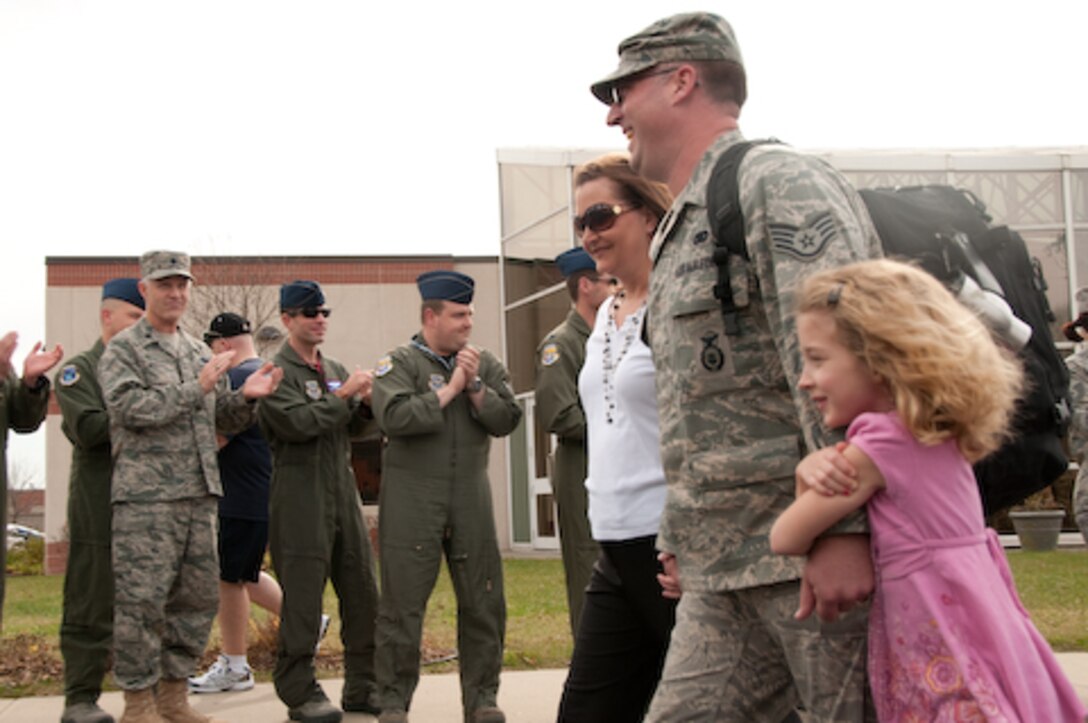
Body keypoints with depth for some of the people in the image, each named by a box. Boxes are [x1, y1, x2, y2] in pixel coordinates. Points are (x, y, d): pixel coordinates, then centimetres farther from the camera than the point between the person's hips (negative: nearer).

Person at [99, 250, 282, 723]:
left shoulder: (200, 352, 18)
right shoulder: (122, 350, 0)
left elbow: (224, 421, 21)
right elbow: (130, 407, -16)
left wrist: (246, 398, 0)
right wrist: (196, 389, -16)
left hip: (200, 496, 7)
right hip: (145, 497, -7)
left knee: (198, 598, 9)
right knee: (141, 600, -5)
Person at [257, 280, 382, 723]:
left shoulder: (335, 371, 18)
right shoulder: (276, 371, -5)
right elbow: (297, 423, -18)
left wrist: (365, 405, 0)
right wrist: (342, 396, -13)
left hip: (344, 492, 7)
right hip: (301, 499, -7)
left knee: (363, 594, 7)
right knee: (302, 597, -3)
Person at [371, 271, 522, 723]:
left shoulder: (484, 364, 10)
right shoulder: (399, 363, -2)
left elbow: (507, 420, 1)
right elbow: (394, 418, -19)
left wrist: (475, 385, -11)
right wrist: (448, 390, -11)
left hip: (470, 499, 4)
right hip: (412, 501, -4)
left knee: (483, 601, 5)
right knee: (402, 604, -1)